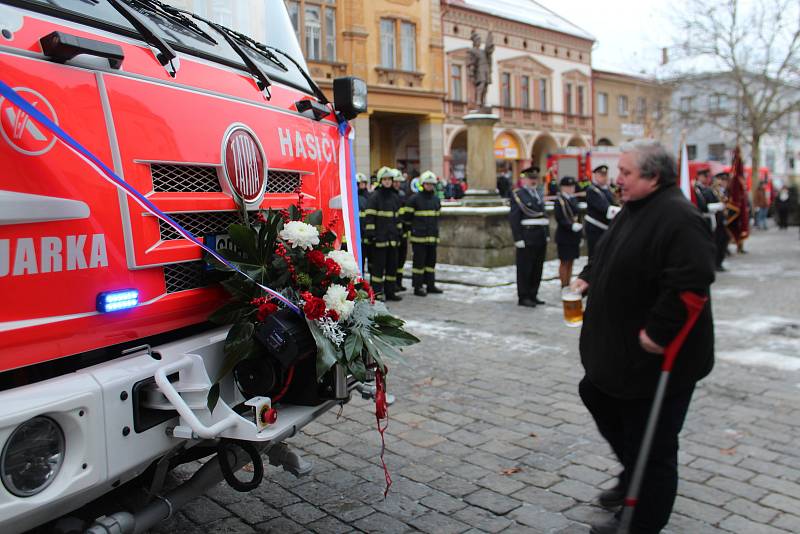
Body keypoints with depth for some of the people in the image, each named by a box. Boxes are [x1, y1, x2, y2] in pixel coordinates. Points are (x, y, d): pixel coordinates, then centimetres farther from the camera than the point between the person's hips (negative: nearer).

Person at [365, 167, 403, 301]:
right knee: (378, 265, -3)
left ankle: (391, 291, 19)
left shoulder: (395, 197, 14)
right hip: (379, 237, -6)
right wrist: (370, 234, -15)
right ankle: (376, 292, 4)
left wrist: (398, 232, 17)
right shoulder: (375, 196, -6)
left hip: (392, 238, 7)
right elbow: (370, 216, -10)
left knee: (392, 265, 10)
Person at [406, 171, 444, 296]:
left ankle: (430, 285, 20)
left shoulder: (436, 199, 13)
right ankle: (417, 287, 3)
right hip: (419, 237, -6)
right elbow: (408, 217, -2)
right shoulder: (414, 199, -5)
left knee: (431, 261, 11)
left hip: (432, 236, 6)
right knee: (419, 262, -3)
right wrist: (411, 229, 3)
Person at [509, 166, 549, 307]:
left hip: (541, 237, 7)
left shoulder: (538, 193, 17)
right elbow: (514, 218, -12)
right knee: (525, 269, 0)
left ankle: (533, 295, 20)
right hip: (527, 238, -7)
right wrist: (518, 238, -17)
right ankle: (523, 297, 7)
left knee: (537, 268, 10)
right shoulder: (517, 194, -5)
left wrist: (547, 233, 12)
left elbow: (543, 214, 20)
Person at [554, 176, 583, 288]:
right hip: (564, 236, -7)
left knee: (571, 262, 11)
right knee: (564, 262, 1)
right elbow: (559, 219, -17)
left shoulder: (574, 199, 13)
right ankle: (564, 286, 9)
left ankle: (568, 285, 18)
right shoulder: (559, 200, -9)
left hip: (574, 236, 7)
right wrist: (572, 225, -26)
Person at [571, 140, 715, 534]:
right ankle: (633, 474, 44)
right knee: (596, 396, 25)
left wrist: (659, 333, -29)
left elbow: (690, 283, -32)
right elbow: (608, 257, 22)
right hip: (618, 347, 11)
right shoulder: (634, 209, 9)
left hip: (658, 356, -11)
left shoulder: (678, 218, -23)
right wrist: (589, 277, 4)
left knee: (652, 445, 4)